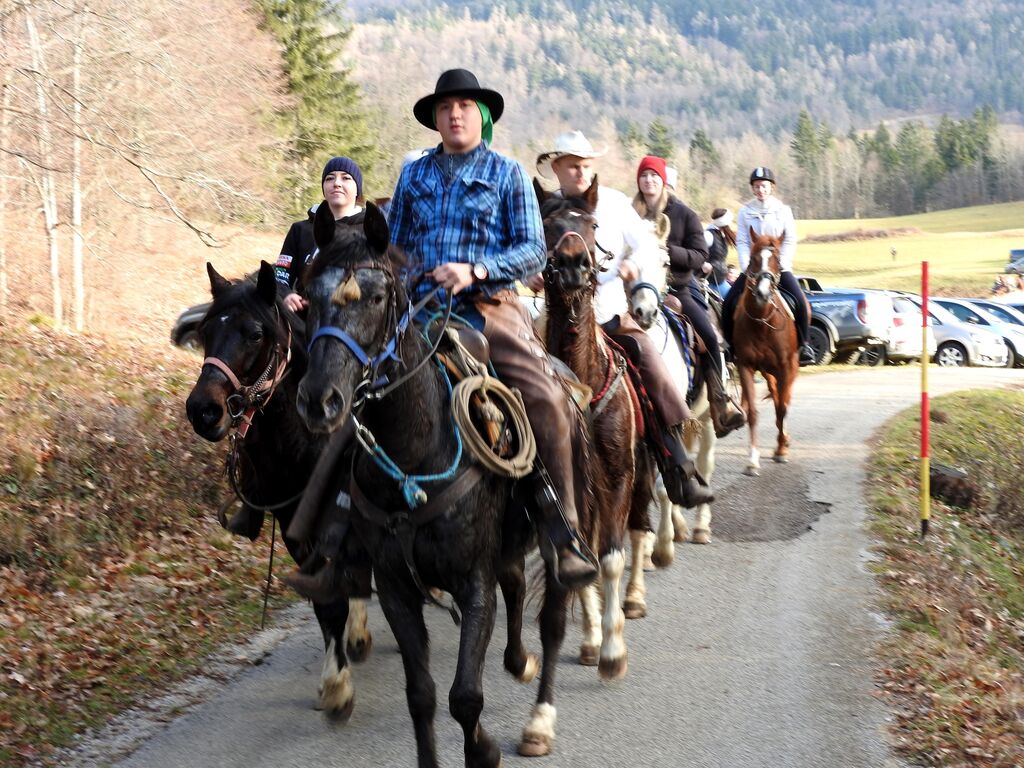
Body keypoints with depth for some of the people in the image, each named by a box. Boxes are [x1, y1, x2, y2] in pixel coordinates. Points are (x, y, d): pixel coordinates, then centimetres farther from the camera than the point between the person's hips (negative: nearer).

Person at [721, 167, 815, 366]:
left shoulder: (783, 211, 2)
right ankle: (732, 345, 0)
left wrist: (778, 266, -12)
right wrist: (748, 269, -14)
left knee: (800, 303, -22)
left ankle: (803, 344, -8)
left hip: (779, 267, -1)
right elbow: (742, 243, -2)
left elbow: (790, 242, -1)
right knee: (729, 303, -14)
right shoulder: (745, 212, 4)